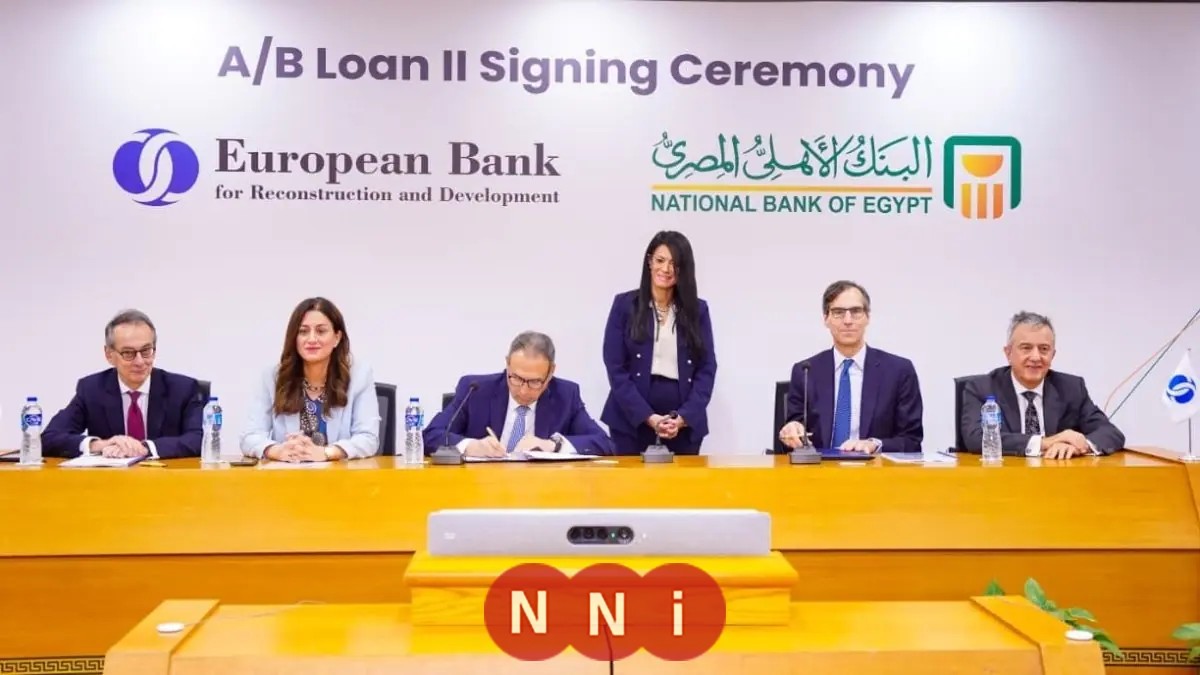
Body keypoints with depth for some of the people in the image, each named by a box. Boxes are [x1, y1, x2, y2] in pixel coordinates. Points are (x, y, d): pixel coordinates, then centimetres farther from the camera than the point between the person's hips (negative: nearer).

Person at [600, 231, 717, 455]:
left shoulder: (698, 309, 7)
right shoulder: (624, 304, 2)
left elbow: (707, 368, 3)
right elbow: (615, 367, -3)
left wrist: (683, 417, -11)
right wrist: (649, 417, -12)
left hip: (685, 424, 1)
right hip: (632, 420, -1)